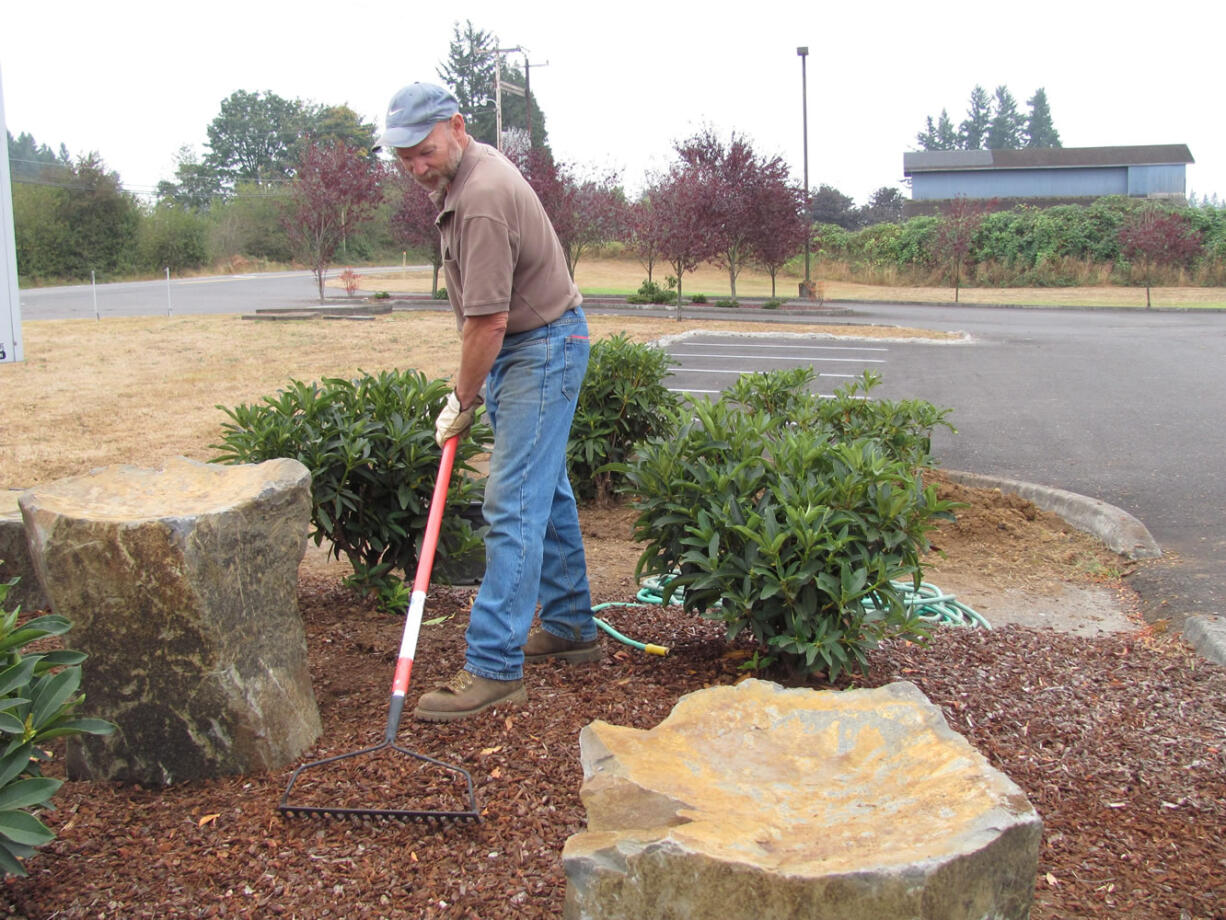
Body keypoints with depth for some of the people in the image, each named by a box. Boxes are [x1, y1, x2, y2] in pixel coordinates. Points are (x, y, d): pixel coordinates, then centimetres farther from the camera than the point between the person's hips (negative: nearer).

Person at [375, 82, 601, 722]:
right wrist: (469, 391, 21)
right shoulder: (461, 174, 8)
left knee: (514, 504, -12)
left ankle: (494, 668, -10)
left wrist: (462, 403, -12)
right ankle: (570, 628, 28)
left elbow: (488, 322, -24)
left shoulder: (482, 199, -25)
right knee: (546, 490, 16)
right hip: (524, 346, 11)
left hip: (541, 349, -11)